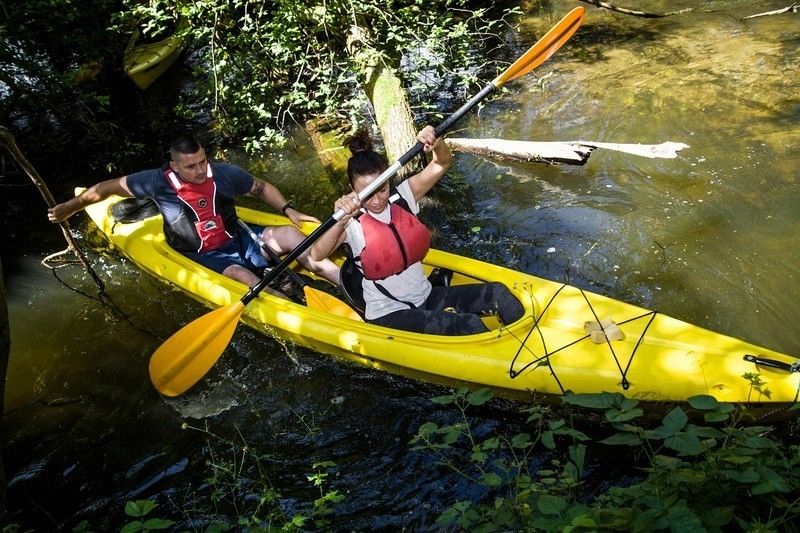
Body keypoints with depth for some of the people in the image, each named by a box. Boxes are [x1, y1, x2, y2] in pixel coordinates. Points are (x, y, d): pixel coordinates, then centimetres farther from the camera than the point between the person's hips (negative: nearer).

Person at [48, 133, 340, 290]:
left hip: (237, 239, 3)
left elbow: (261, 188, 7)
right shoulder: (160, 182, -13)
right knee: (246, 279, -34)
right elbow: (110, 186, -1)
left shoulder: (222, 173, -8)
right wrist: (69, 207, 7)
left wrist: (289, 210, -7)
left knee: (288, 234, -21)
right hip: (203, 258, -3)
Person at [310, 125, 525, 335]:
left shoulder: (402, 196, -1)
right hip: (388, 315, -6)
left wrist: (436, 143, -27)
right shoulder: (352, 221, -15)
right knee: (470, 325, -28)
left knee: (497, 293, -8)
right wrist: (341, 222, -50)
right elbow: (317, 255, -32)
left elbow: (443, 163, -4)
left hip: (427, 297, 6)